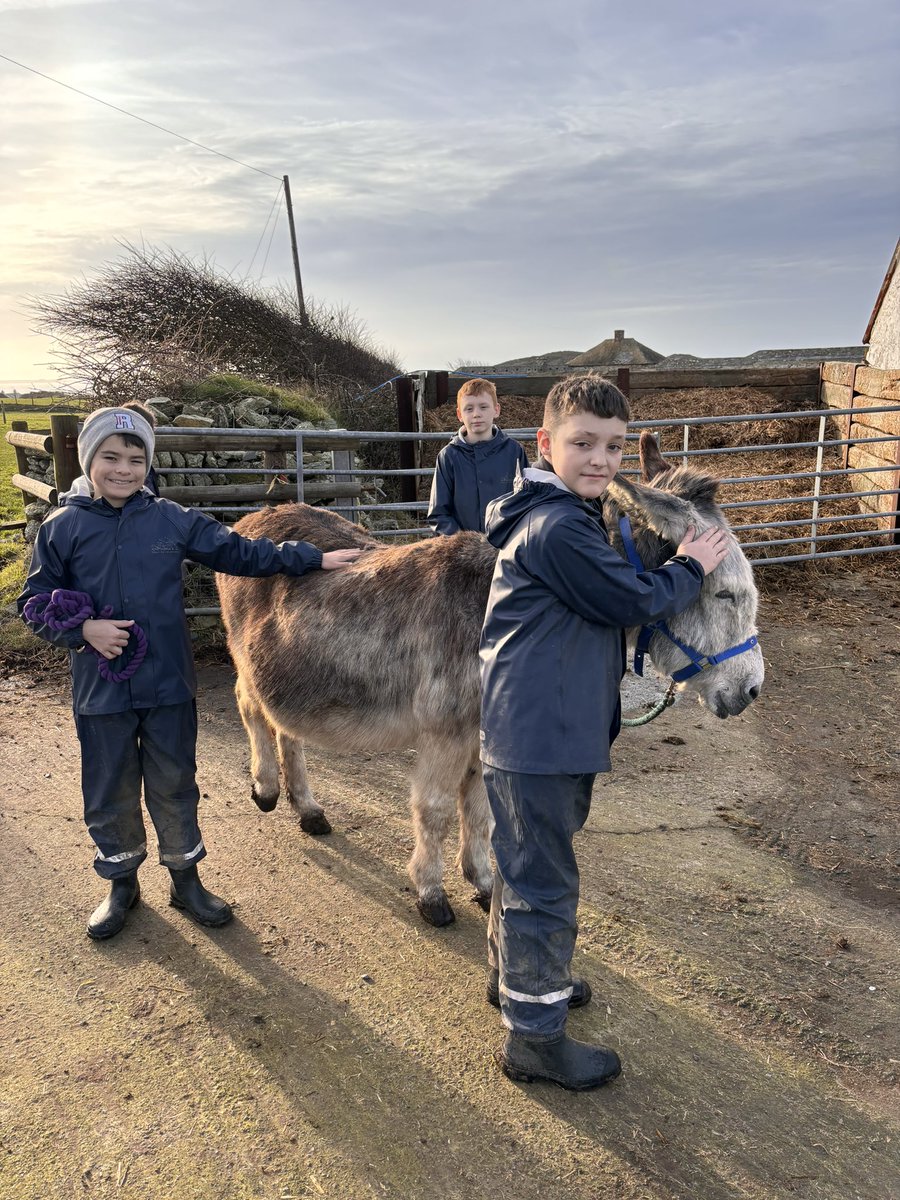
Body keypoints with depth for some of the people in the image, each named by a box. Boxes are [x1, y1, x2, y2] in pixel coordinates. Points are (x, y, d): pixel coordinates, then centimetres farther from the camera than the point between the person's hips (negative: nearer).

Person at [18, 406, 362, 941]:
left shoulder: (171, 520, -2)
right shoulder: (63, 528, -3)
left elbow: (240, 551, 1)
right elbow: (35, 603, 1)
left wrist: (313, 558, -3)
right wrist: (83, 629, -18)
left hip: (168, 686, 0)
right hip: (101, 691, 0)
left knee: (175, 787, 13)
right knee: (109, 795, 12)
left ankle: (186, 878, 33)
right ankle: (122, 884, 36)